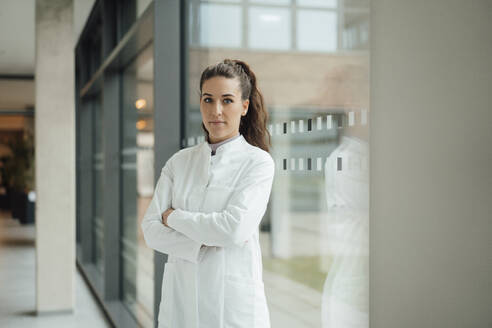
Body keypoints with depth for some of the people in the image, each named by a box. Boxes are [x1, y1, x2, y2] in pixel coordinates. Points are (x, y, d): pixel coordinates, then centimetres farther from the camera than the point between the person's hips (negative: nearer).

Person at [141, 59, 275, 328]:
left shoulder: (258, 162, -6)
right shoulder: (179, 162, 6)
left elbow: (236, 227, -18)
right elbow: (151, 230, -1)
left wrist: (175, 217, -7)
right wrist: (205, 243, -16)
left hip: (234, 305, -3)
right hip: (180, 299, 3)